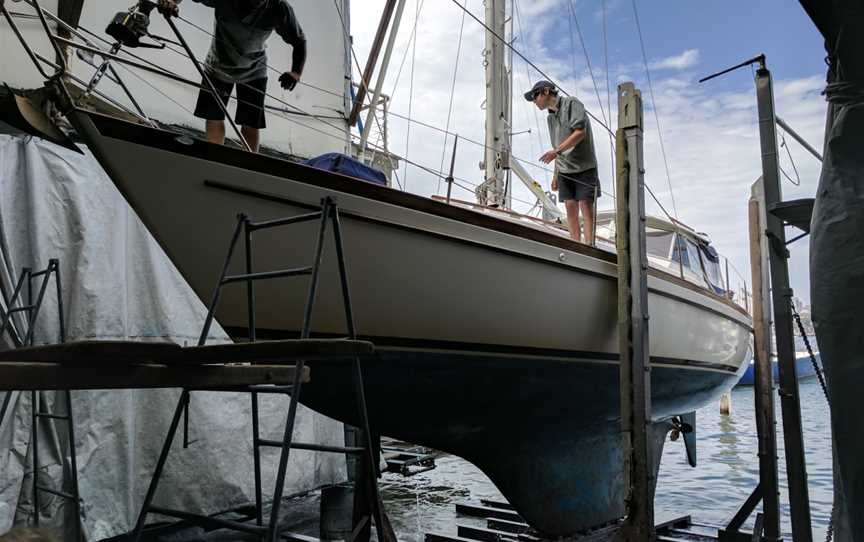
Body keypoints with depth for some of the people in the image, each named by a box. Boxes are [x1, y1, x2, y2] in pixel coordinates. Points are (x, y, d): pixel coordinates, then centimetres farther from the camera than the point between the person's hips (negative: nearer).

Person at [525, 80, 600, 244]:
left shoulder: (572, 104, -3)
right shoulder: (550, 117, 19)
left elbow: (580, 133, -15)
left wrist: (556, 150, -19)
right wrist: (555, 175, 18)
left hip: (584, 166, -6)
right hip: (565, 169, 6)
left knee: (586, 206, -10)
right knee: (571, 207, 0)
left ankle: (588, 246, -14)